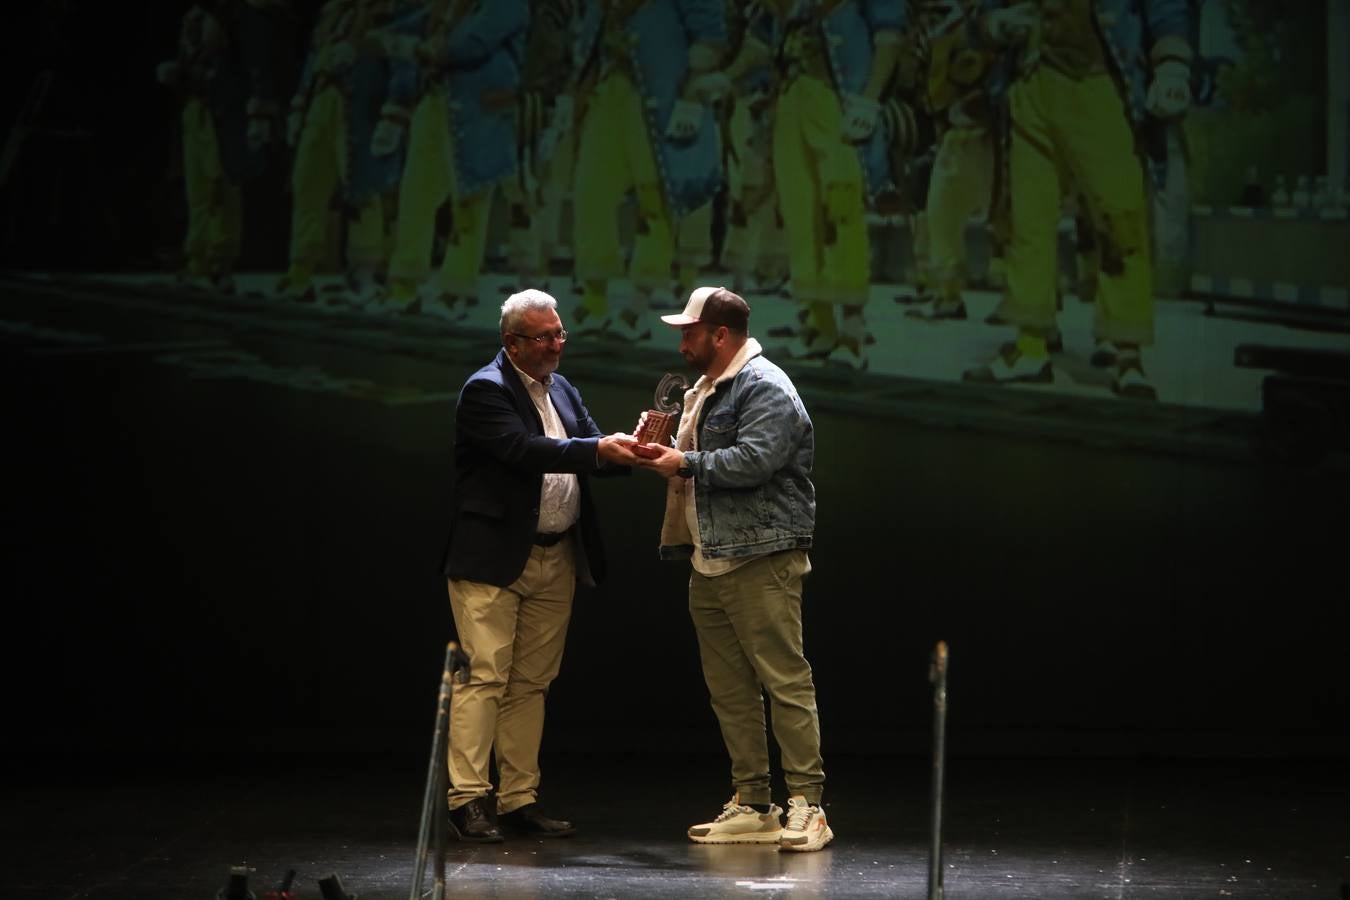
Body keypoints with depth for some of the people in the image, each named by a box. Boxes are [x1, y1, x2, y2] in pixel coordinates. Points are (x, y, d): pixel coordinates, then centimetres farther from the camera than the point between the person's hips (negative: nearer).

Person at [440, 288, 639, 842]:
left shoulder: (562, 391, 16)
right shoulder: (486, 390, -8)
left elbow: (594, 456, 10)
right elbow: (524, 450, -22)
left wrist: (628, 449, -12)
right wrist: (598, 449, -30)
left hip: (555, 561, 7)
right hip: (494, 560, -7)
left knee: (532, 683, 9)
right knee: (484, 677, -8)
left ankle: (520, 799, 13)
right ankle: (468, 801, -7)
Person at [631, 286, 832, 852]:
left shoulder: (765, 388, -9)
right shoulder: (704, 392, 23)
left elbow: (752, 461, -21)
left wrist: (684, 463, -12)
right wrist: (660, 453, 12)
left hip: (760, 562, -10)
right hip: (709, 563, 10)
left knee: (785, 679, -9)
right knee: (729, 689, 8)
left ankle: (805, 805, -9)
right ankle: (752, 806, 13)